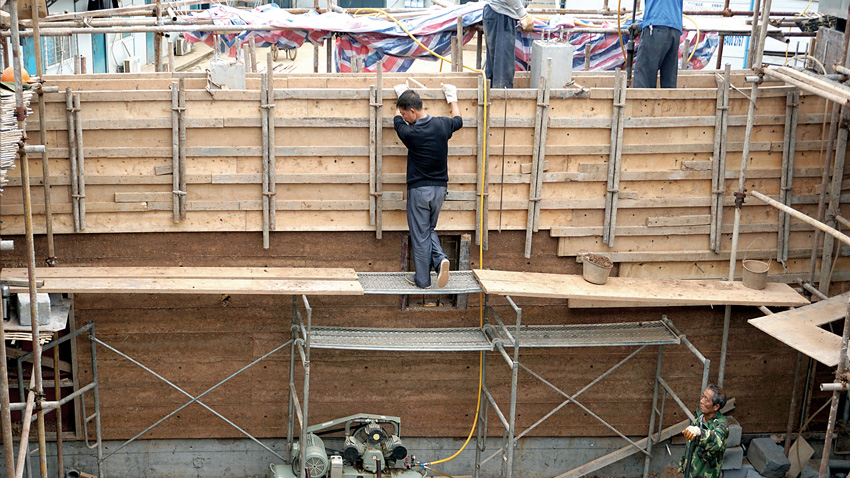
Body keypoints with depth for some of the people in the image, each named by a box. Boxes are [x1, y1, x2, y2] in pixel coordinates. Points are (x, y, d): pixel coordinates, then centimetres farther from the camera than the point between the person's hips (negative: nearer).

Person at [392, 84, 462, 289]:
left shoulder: (410, 133, -15)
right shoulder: (441, 125, -4)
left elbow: (397, 120, 9)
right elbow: (458, 120, 20)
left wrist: (401, 93, 25)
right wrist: (452, 98, 36)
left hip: (419, 189, -5)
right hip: (439, 188, 5)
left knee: (419, 235, 5)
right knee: (429, 230, 20)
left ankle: (422, 279, 11)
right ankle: (440, 258, -5)